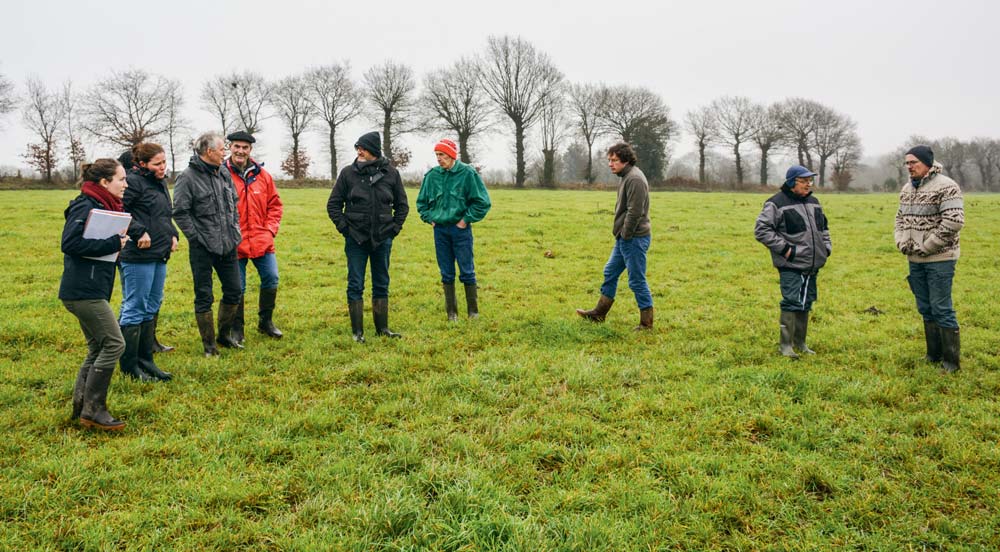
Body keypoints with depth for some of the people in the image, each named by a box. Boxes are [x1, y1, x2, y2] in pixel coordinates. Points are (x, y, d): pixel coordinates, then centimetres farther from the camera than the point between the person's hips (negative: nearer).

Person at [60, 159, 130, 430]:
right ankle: (92, 409, -1)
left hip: (90, 290, 10)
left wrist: (117, 241, 2)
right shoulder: (86, 207, -14)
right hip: (84, 291, -10)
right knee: (114, 344, -7)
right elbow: (70, 243, -24)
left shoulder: (103, 207, 15)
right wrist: (113, 243, -21)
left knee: (98, 348, 14)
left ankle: (81, 406, 20)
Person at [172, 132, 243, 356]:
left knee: (234, 292, 12)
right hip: (203, 248, -6)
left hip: (228, 246, 7)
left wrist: (236, 230, 11)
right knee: (204, 297, 4)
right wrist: (196, 237, -14)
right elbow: (180, 212, -13)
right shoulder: (188, 177, -11)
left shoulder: (224, 173, 9)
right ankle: (209, 345, 15)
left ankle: (224, 335, 31)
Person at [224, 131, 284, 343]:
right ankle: (236, 329, 21)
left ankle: (265, 322, 26)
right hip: (234, 244, -3)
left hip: (262, 242, 3)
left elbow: (275, 204, 12)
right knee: (237, 288, 5)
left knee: (271, 280, 6)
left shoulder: (262, 175, 5)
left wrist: (270, 229, 2)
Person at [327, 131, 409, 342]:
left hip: (383, 239, 1)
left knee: (382, 285, 11)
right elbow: (333, 204, 5)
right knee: (355, 286, 2)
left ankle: (382, 328, 23)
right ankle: (357, 331, 12)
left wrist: (395, 228, 3)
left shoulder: (391, 173, 0)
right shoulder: (348, 173, -3)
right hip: (356, 239, -1)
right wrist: (344, 228, -4)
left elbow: (402, 205, 11)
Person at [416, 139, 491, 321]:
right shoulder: (432, 175, 3)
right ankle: (451, 311, 18)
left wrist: (466, 219, -8)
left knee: (467, 271, 1)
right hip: (440, 229, 4)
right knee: (446, 273, 9)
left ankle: (473, 311, 12)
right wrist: (429, 218, 6)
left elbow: (482, 202, -6)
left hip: (460, 229, -3)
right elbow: (421, 201, 17)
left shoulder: (467, 174, -8)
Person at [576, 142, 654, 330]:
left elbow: (635, 212, -23)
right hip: (624, 238, 10)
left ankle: (646, 323, 9)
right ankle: (599, 314, 29)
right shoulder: (625, 177, 13)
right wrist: (620, 234, 13)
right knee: (610, 273, 17)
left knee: (637, 281, -2)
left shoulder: (635, 179, -18)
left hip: (634, 239, -10)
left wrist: (626, 235, -15)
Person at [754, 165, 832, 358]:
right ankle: (785, 344, 0)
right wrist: (784, 248, -17)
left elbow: (823, 227, 28)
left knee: (806, 304, 13)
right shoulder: (777, 203, -10)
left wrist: (827, 246, 13)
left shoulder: (814, 202, 15)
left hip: (812, 265, 7)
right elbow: (761, 230, -14)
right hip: (790, 265, -7)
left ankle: (800, 342, 24)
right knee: (792, 303, -10)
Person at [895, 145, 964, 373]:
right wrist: (901, 242, 1)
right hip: (915, 260, 7)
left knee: (942, 309, -3)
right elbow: (900, 218, 19)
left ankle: (952, 360, 8)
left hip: (939, 259, -7)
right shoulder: (907, 188, 10)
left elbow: (954, 222, -21)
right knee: (925, 309, 14)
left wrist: (926, 247, -18)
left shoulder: (946, 186, -14)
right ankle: (934, 354, 26)